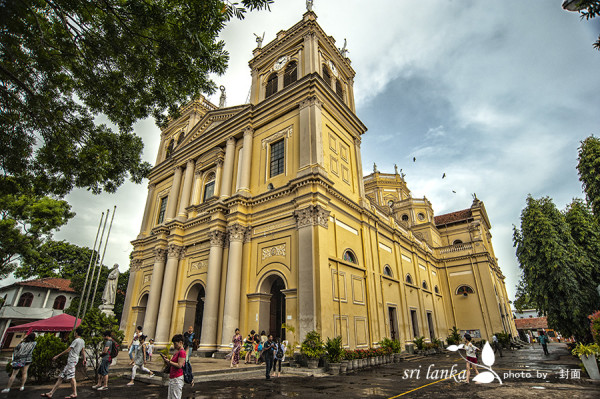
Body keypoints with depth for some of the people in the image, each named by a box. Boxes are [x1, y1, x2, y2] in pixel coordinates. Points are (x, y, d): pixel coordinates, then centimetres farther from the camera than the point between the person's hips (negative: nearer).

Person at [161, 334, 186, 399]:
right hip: (171, 378, 10)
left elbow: (179, 365, -21)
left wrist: (169, 361, -14)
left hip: (177, 378, -10)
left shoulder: (182, 352, -15)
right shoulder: (176, 352, 16)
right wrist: (166, 360, 4)